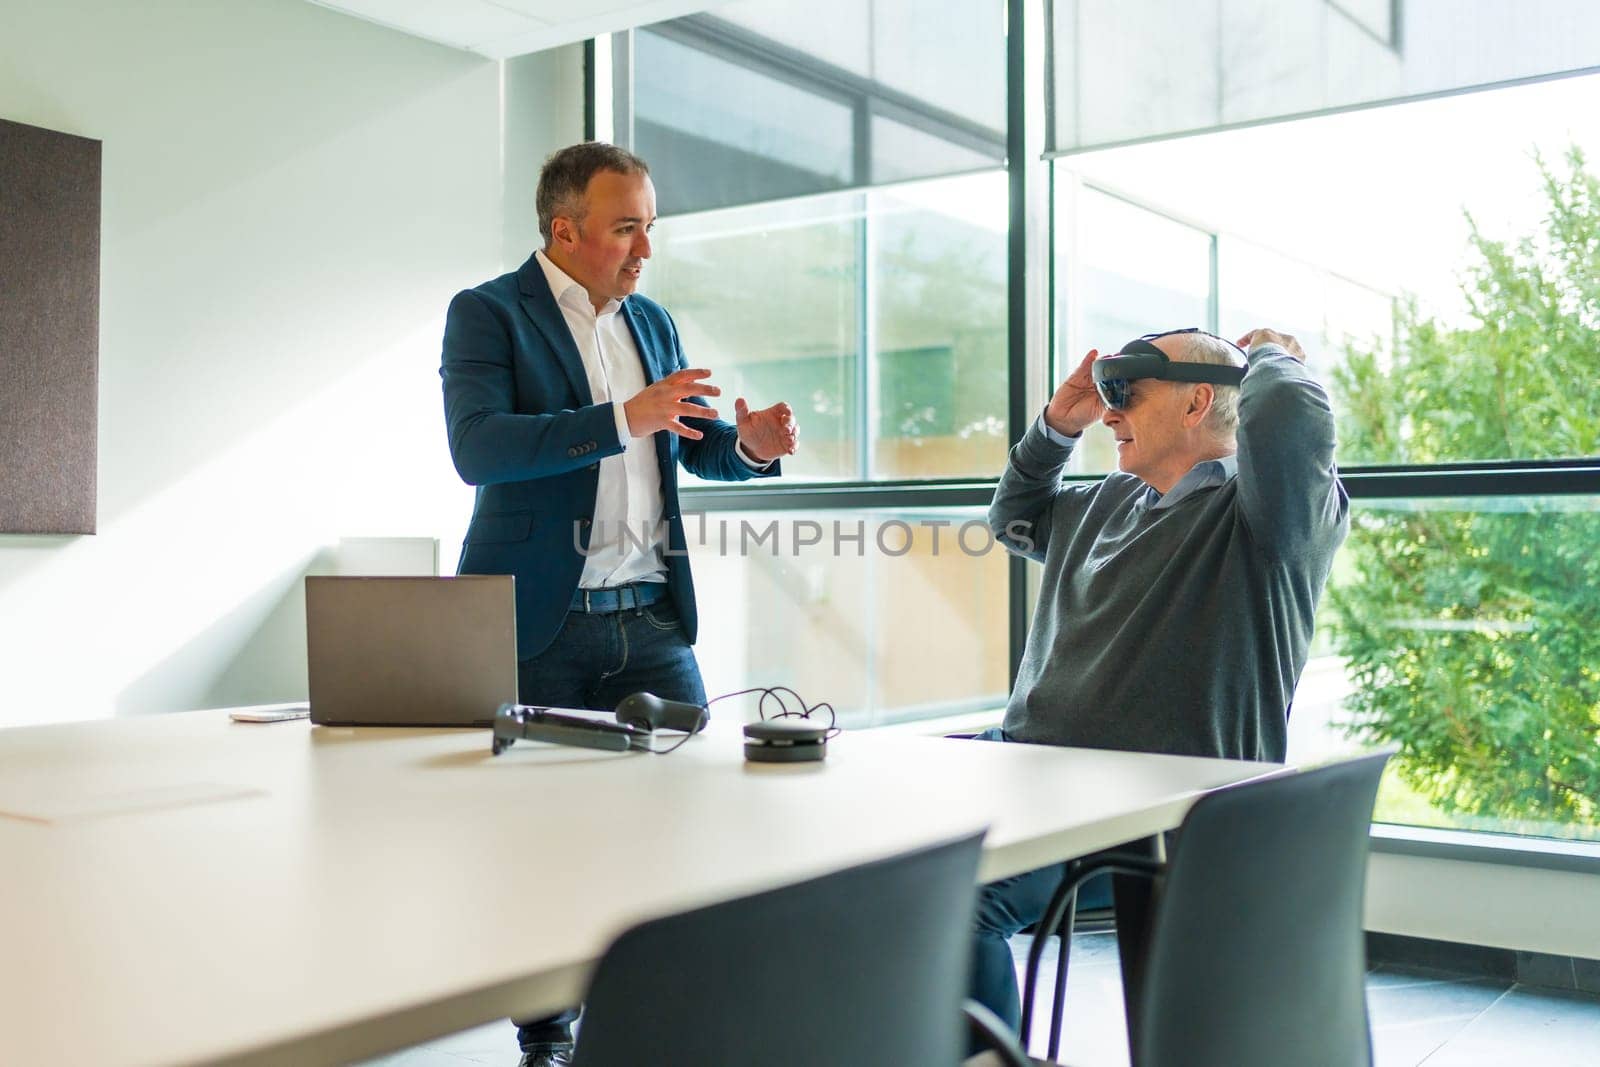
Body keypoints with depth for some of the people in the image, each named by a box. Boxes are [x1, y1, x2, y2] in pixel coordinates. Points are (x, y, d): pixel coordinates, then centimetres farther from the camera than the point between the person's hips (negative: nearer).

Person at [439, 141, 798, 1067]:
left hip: (650, 616, 5)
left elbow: (687, 444, 21)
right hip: (538, 620, -5)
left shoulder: (653, 322, 15)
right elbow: (476, 446, -19)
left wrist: (749, 442, -2)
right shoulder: (488, 314, -4)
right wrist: (622, 418, -28)